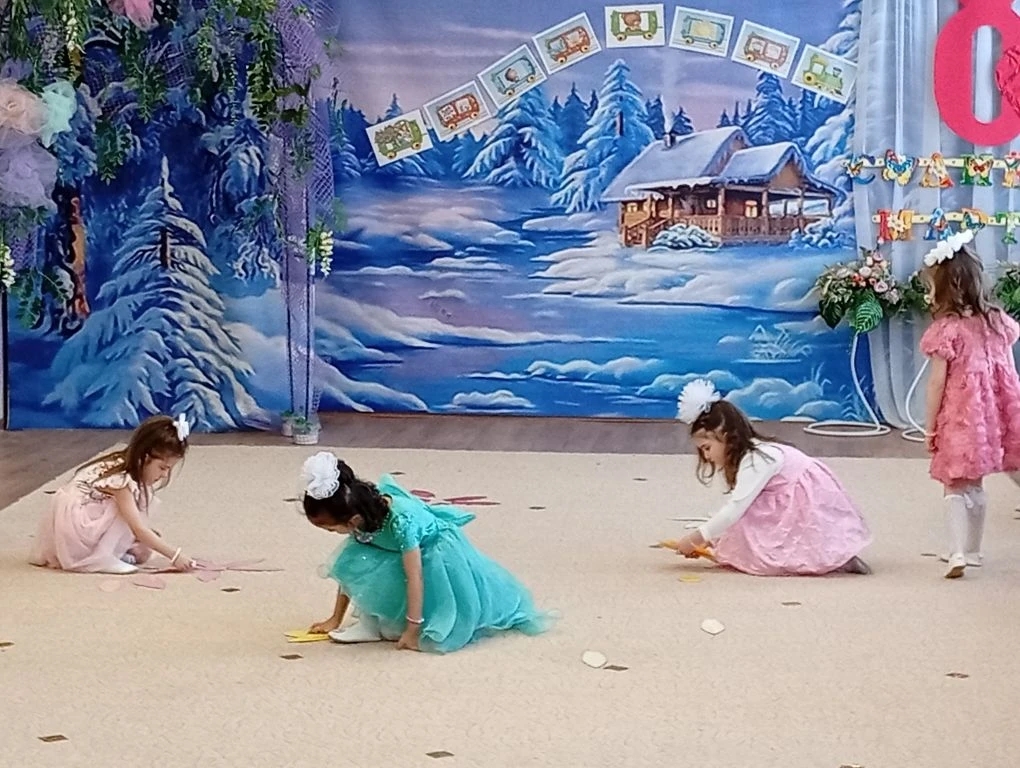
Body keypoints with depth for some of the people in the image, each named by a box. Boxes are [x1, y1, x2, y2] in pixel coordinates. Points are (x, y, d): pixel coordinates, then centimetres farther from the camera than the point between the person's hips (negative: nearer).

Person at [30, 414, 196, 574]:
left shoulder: (124, 465, 2)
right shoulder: (120, 479, -25)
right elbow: (138, 529, -26)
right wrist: (174, 555, -25)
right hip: (73, 527, -8)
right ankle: (101, 557, -18)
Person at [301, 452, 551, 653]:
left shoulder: (400, 521, -39)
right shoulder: (364, 509, -18)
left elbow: (415, 577, -35)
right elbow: (349, 571, -6)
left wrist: (412, 630, -30)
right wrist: (336, 619, -3)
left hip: (440, 553, -7)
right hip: (410, 551, 7)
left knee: (437, 637, -19)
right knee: (356, 563, -19)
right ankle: (371, 623, -7)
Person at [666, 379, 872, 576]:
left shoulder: (755, 461, -21)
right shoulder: (749, 456, 10)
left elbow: (735, 509, -24)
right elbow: (734, 509, 8)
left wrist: (697, 538, -19)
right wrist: (708, 540, -1)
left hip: (811, 507, -11)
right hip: (797, 505, 11)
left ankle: (833, 558, -20)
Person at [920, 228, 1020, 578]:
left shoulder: (946, 330, -13)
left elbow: (937, 383, -12)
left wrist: (929, 426, -4)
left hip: (960, 418, -6)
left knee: (956, 486, -1)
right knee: (973, 486, 16)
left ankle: (960, 553, -11)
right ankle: (970, 550, 24)